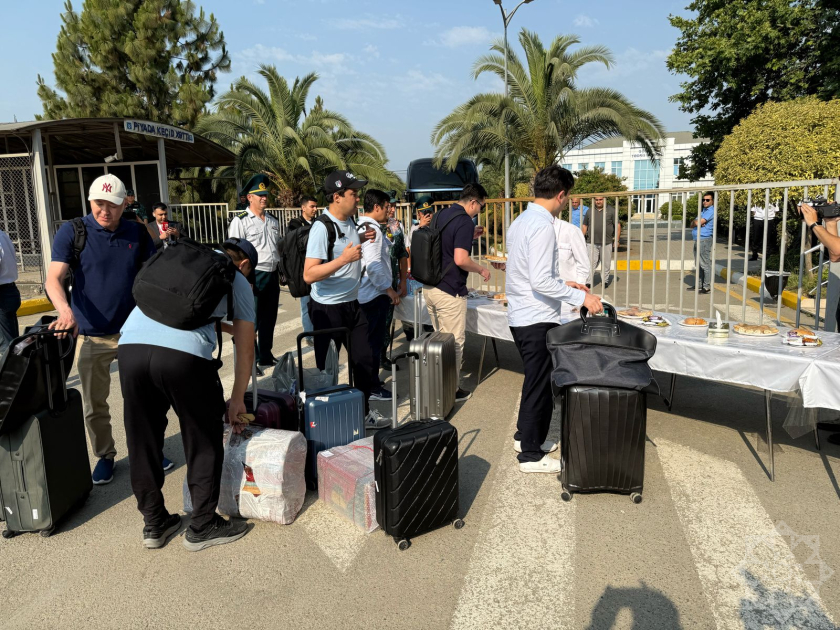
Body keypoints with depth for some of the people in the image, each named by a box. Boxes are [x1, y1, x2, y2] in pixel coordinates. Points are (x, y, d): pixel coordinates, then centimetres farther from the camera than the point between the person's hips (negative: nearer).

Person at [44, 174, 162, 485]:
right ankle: (104, 456, 29)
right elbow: (54, 278, -16)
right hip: (91, 335, -1)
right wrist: (65, 310, -35)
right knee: (94, 404, 10)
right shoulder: (72, 232, -7)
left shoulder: (138, 233, 0)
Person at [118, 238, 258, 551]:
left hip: (130, 346, 5)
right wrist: (237, 399, 30)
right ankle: (203, 526, 25)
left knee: (142, 441, 19)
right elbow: (246, 351, 20)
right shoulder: (238, 281, 20)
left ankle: (154, 524, 33)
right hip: (184, 353, -5)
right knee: (204, 442, 15)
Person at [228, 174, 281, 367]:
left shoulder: (273, 222, 14)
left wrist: (279, 274, 18)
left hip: (272, 275, 7)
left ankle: (266, 356, 28)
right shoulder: (240, 221, -7)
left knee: (269, 320, 15)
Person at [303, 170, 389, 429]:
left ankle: (364, 412, 29)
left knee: (364, 360, 13)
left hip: (352, 304, 8)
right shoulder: (322, 227, -21)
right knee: (327, 368, 6)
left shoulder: (350, 220, 5)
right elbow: (309, 274, -26)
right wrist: (343, 259, -32)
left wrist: (362, 238, 7)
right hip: (328, 308, -8)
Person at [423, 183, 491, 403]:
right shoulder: (465, 222, -16)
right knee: (454, 342, 4)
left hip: (430, 287, 9)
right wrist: (482, 270, -8)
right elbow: (460, 260, -25)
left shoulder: (442, 214, 11)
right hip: (449, 292, -9)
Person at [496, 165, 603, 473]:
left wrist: (563, 283, 17)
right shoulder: (542, 226, -19)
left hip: (520, 316, 10)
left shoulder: (520, 221, 10)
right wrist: (580, 297, -19)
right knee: (540, 385, 3)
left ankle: (526, 436, 38)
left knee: (535, 380, 23)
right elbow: (540, 281, -25)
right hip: (538, 320, -10)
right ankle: (531, 455, 16)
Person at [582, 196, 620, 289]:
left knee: (606, 263, 7)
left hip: (606, 243, -1)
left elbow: (617, 226, 6)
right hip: (592, 243, 1)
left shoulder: (611, 211, 5)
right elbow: (584, 226, 15)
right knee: (591, 263, -4)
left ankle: (605, 281, 19)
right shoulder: (590, 212, 12)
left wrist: (616, 240, 0)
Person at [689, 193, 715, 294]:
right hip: (697, 240, 10)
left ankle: (707, 287, -7)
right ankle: (699, 285, 22)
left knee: (705, 264, -8)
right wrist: (697, 223, -9)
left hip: (704, 240, -10)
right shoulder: (702, 211, 21)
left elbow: (698, 222, -18)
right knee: (698, 264, 14)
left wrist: (696, 222, 4)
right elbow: (692, 224, 12)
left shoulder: (711, 211, -10)